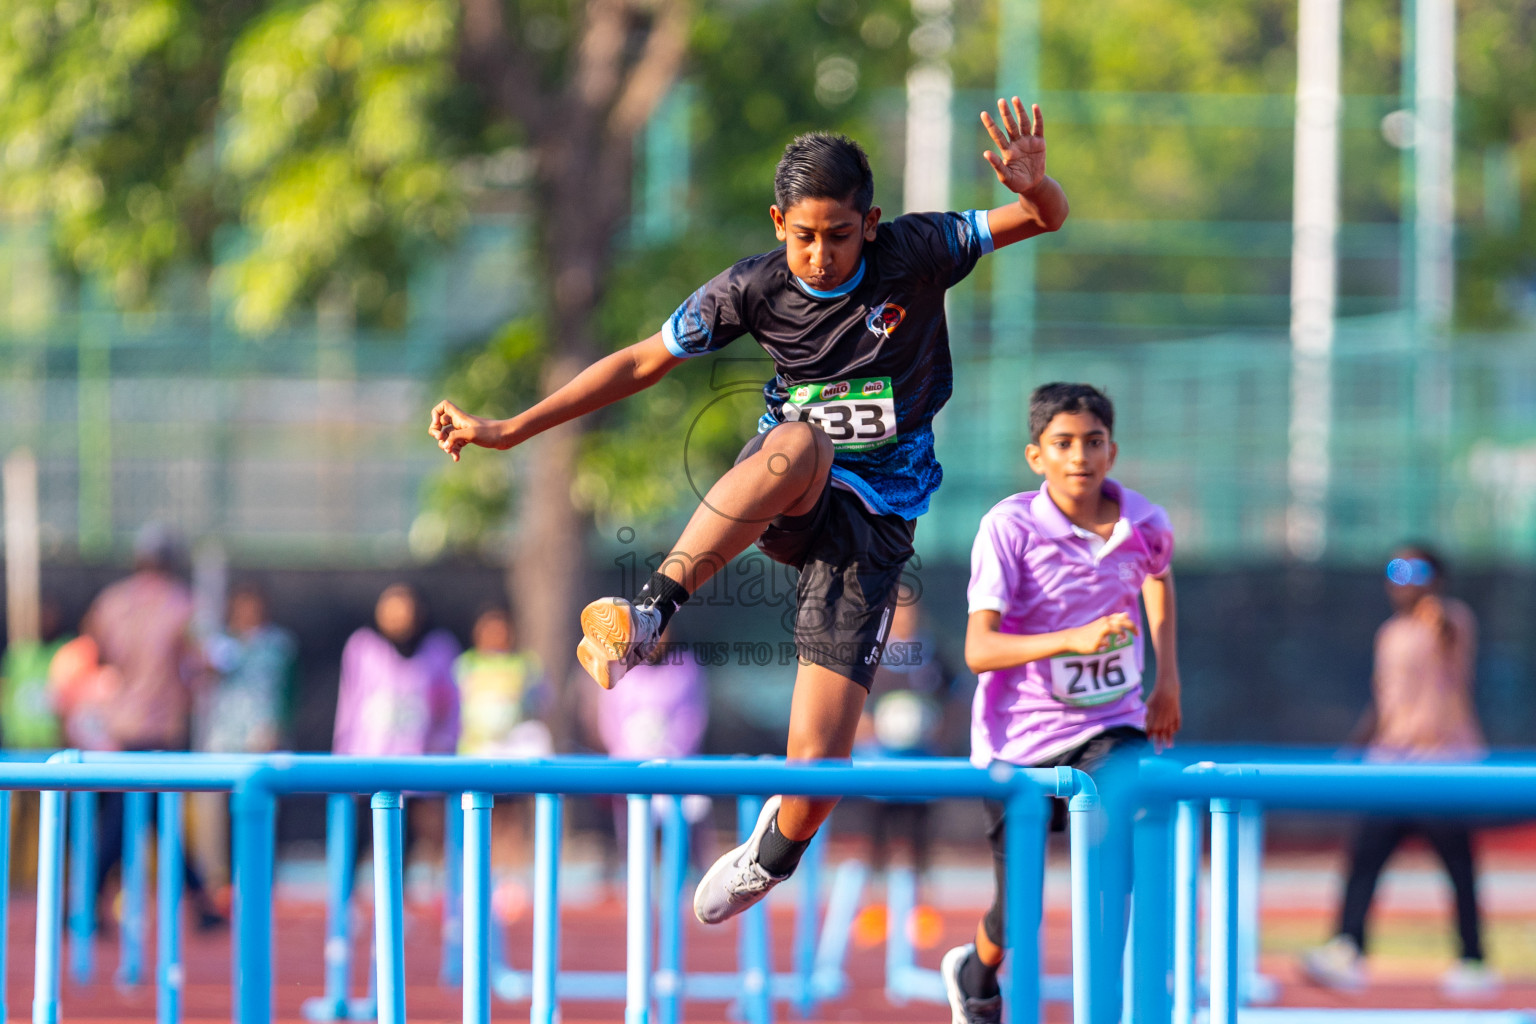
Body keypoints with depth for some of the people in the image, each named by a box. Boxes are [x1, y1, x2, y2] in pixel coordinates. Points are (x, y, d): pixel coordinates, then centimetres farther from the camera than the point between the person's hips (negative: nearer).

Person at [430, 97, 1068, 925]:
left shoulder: (912, 256, -7)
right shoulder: (753, 291, -4)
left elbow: (1046, 218, -4)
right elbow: (642, 362, 4)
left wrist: (1032, 184, -30)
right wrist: (508, 432, 2)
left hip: (873, 523, 0)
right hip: (782, 503, 1)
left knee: (816, 766, -11)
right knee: (801, 442, -40)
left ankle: (772, 857, 26)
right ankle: (645, 618, -46)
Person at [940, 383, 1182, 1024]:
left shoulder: (1146, 525, -5)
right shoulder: (1009, 527, -17)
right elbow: (979, 650, -25)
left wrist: (1167, 678, 18)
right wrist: (1073, 640, -39)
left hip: (1111, 728, 2)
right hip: (1021, 739, -2)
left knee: (1119, 861, -27)